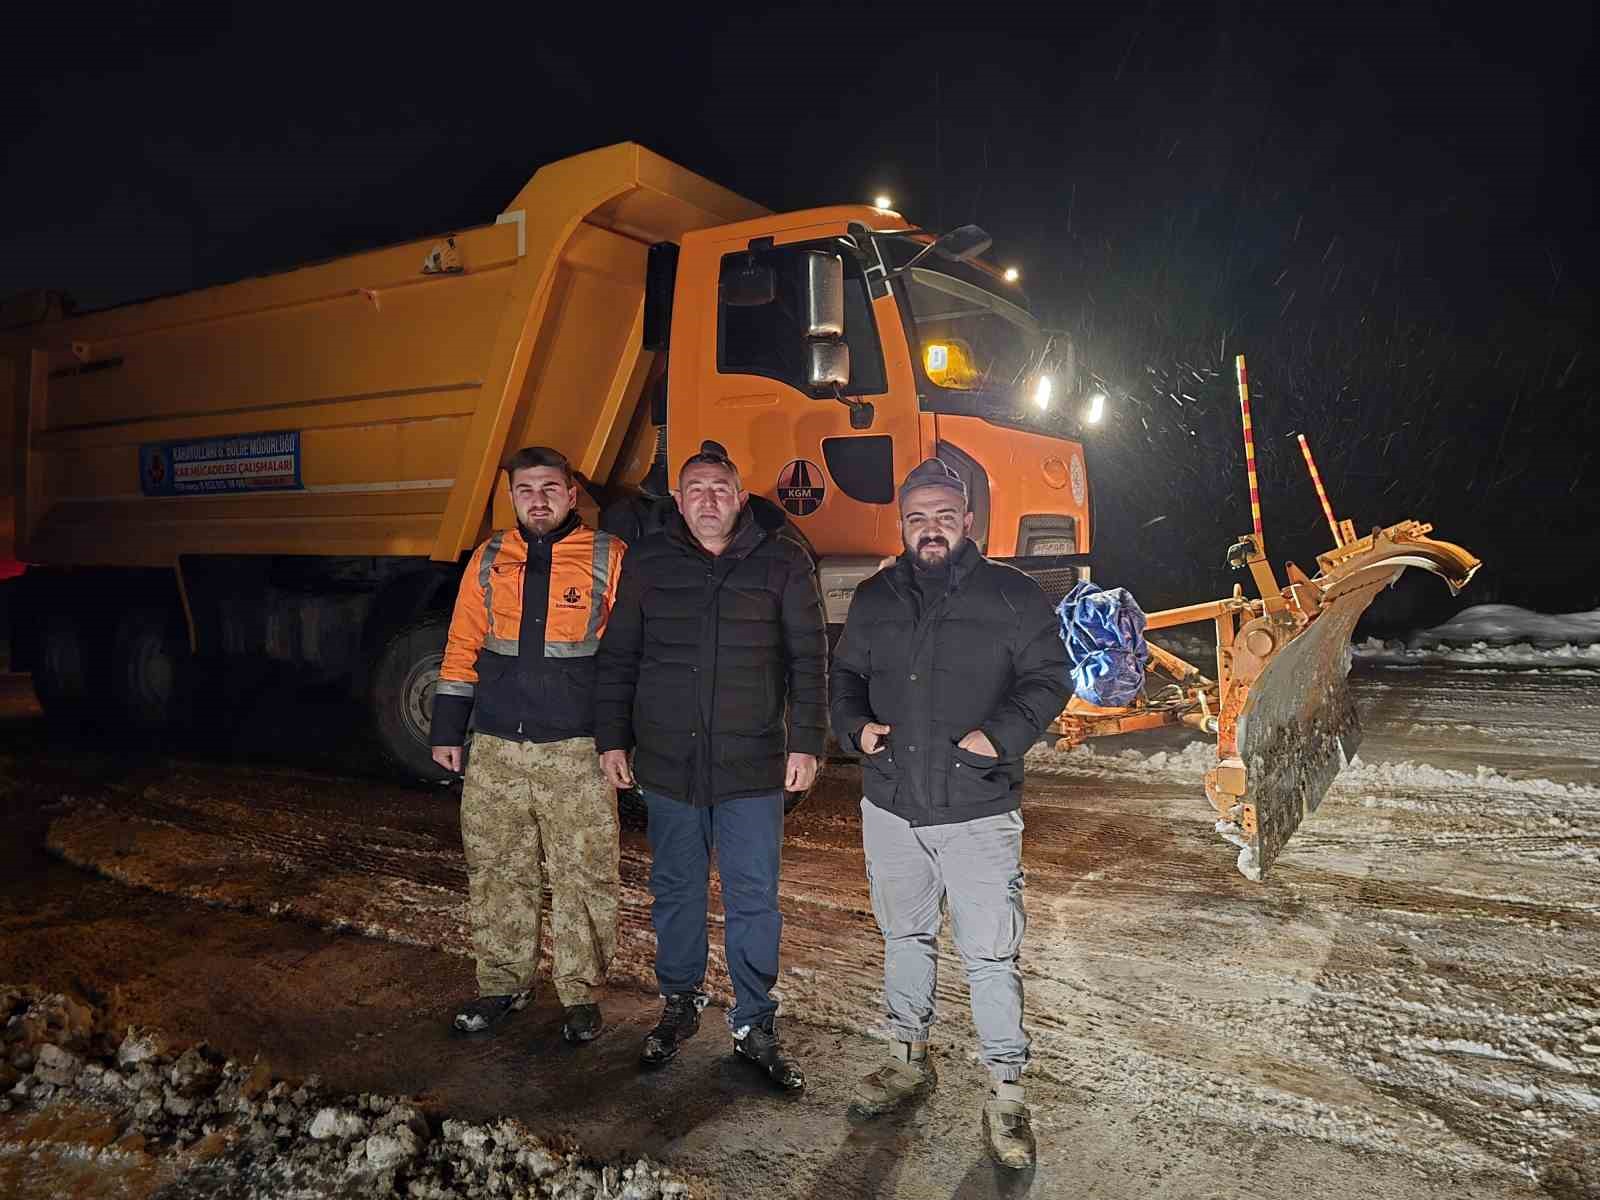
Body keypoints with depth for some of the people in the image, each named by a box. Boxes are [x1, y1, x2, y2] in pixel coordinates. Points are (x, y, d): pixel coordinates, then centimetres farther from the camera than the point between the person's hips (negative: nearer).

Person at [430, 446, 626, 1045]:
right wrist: (447, 732, 11)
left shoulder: (609, 557, -1)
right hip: (496, 750, 3)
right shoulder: (489, 559, 9)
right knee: (496, 872, 11)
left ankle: (581, 993, 18)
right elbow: (463, 648, 13)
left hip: (578, 753, -3)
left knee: (583, 878, 2)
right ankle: (502, 983, 28)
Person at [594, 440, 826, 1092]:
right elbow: (617, 657, 10)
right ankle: (679, 1004, 33)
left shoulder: (782, 560, 0)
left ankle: (755, 1026, 19)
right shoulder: (648, 561, 5)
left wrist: (806, 741, -5)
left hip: (752, 767, -2)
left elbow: (808, 658, 1)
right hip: (667, 763, 2)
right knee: (675, 892, 14)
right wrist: (612, 738, 7)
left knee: (754, 899, 5)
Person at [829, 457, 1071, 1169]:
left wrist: (1002, 734, -17)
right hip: (889, 807, 4)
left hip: (979, 812, -4)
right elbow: (845, 674, 17)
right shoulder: (875, 598, 9)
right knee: (904, 936, 19)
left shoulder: (1012, 595, -3)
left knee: (990, 956, 0)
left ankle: (1006, 1096, 16)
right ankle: (909, 1059, 38)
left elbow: (1048, 676, -2)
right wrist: (855, 725, -3)